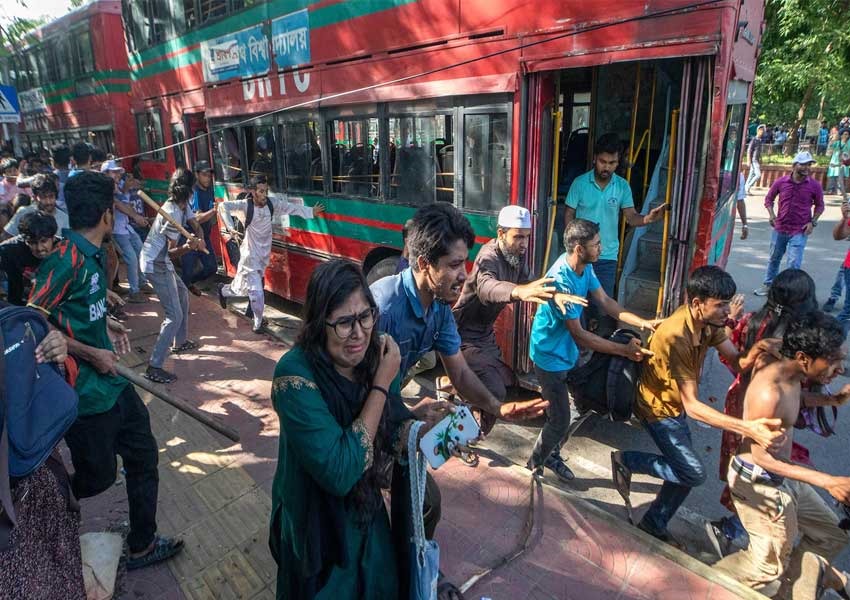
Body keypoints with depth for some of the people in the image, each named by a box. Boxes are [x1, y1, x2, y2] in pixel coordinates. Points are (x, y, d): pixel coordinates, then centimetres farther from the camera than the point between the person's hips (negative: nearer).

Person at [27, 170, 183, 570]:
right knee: (96, 478, 6)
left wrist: (106, 325, 6)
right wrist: (90, 352, -17)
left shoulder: (93, 254, 6)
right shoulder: (66, 260, -21)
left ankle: (142, 545, 32)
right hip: (88, 393, -9)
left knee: (143, 455, 16)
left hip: (111, 382, 9)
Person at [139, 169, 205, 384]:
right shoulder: (173, 213, -23)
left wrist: (199, 239, -20)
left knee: (182, 294, 27)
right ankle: (154, 367, -11)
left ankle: (180, 342, 40)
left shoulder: (183, 205, 2)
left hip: (161, 262, 10)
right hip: (156, 265, -10)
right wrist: (187, 247, -39)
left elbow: (196, 225, 2)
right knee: (174, 316, -12)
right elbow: (171, 253, -19)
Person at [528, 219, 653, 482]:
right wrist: (624, 350, -21)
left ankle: (552, 456, 43)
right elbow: (578, 334, -26)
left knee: (561, 414, 21)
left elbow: (605, 301, 5)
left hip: (566, 352, 8)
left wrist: (643, 322, -6)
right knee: (560, 420, 2)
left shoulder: (585, 267, -5)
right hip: (550, 357, -8)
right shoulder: (561, 280, -32)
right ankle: (535, 465, 25)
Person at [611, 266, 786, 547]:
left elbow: (737, 362, -9)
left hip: (677, 405, 8)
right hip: (659, 409, -8)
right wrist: (748, 428, -46)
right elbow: (692, 405, -36)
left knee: (683, 471, 14)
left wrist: (756, 351, -33)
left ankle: (655, 523, 35)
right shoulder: (675, 336, -37)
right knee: (693, 473, -9)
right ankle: (626, 460, 9)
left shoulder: (709, 322, -11)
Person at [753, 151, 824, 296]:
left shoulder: (815, 186, -4)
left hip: (800, 231, -2)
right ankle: (768, 285, 32)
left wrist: (813, 222, -5)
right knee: (774, 259, 16)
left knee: (793, 263, -5)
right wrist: (771, 215, -4)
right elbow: (769, 199, 10)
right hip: (780, 228, 2)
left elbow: (819, 205, 8)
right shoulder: (781, 182, -4)